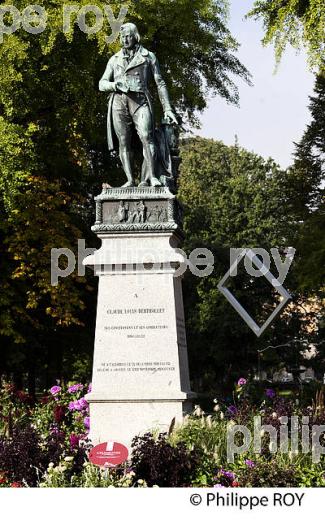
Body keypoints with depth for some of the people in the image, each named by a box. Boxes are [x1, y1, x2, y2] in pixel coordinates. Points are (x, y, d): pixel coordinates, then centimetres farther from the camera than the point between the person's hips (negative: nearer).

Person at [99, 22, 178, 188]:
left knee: (147, 136, -22)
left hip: (140, 101, -3)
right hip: (119, 101, 3)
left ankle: (149, 178, -30)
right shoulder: (114, 59, 20)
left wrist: (167, 109, 2)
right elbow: (102, 84, 17)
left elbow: (160, 83, 11)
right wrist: (114, 85, -8)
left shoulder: (148, 56, 14)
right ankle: (130, 180, -10)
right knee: (124, 142, -6)